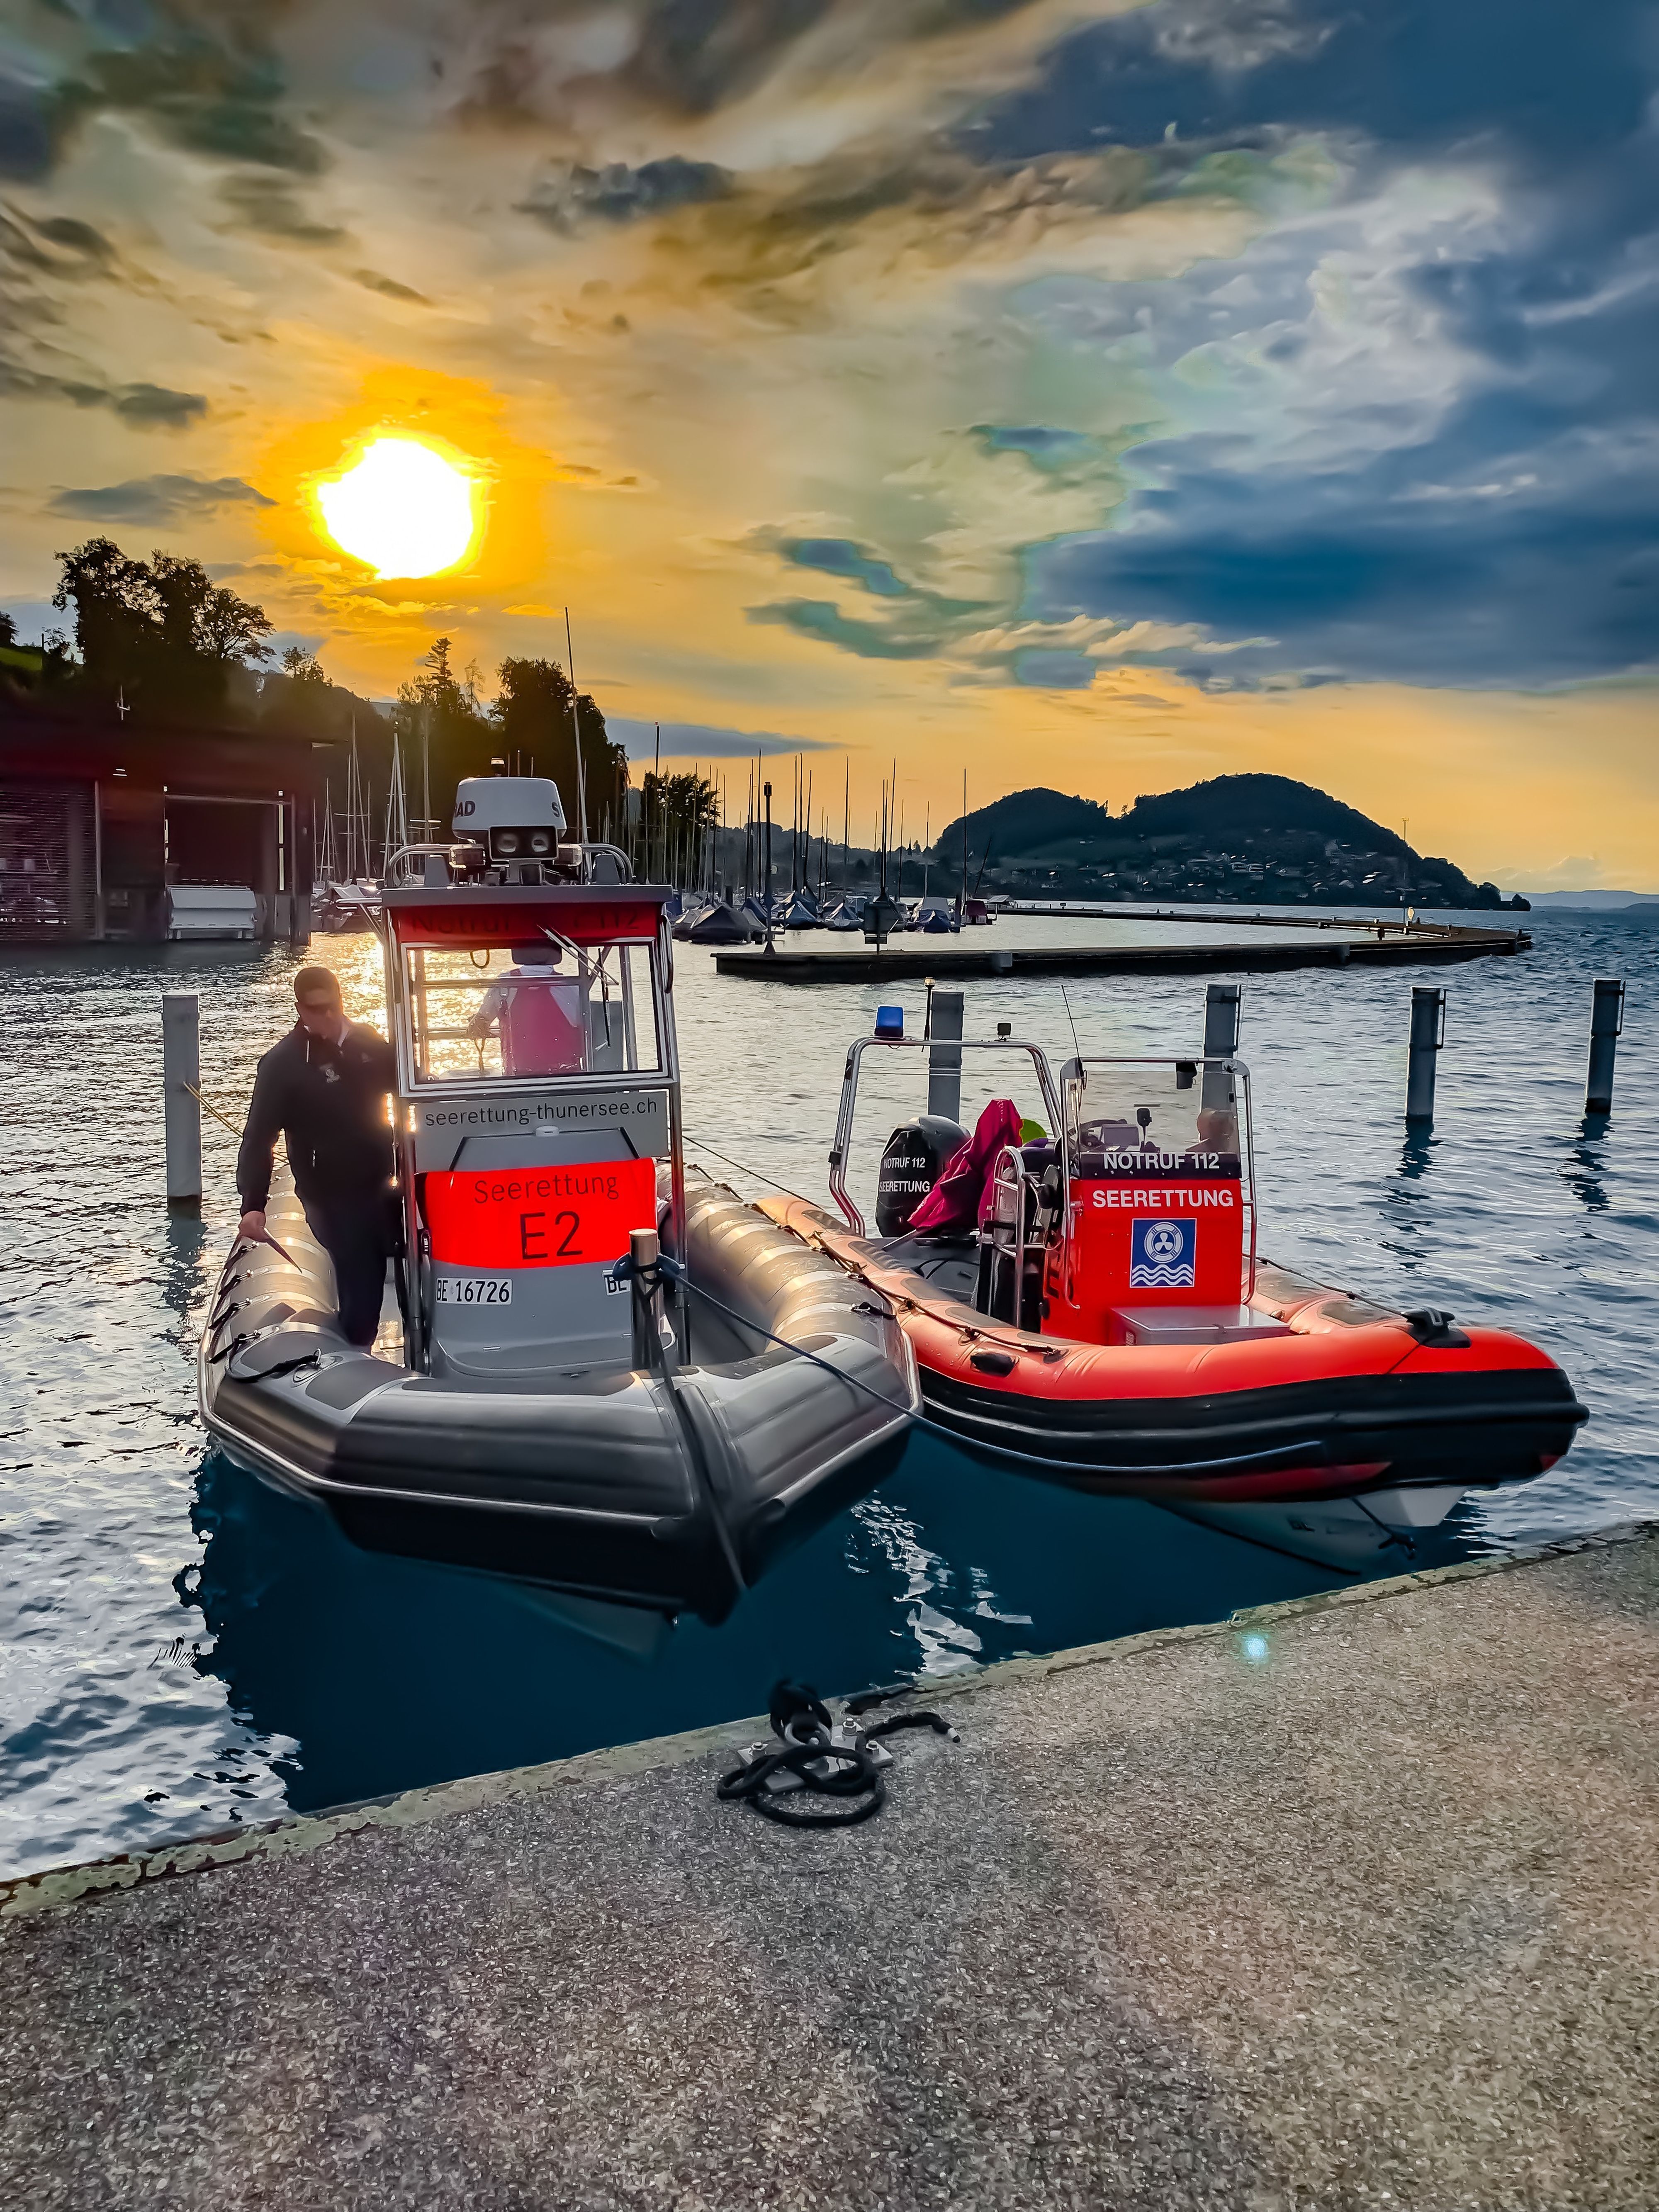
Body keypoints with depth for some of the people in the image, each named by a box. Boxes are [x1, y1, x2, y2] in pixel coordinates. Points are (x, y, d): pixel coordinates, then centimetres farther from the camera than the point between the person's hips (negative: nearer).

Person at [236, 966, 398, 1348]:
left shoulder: (368, 1042, 2)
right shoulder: (282, 1064, -13)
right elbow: (258, 1139, -17)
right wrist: (253, 1205, -26)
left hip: (382, 1185, 6)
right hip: (333, 1198, -6)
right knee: (362, 1289, -6)